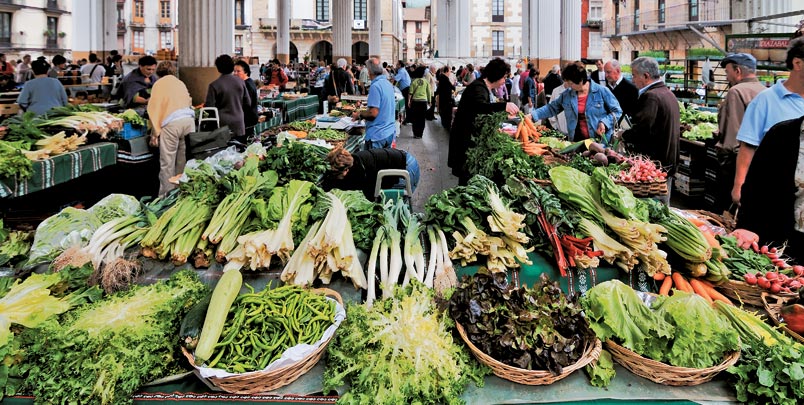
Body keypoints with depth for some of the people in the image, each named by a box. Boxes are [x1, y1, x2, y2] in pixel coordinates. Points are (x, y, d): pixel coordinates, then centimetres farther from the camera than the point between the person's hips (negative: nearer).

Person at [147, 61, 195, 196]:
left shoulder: (159, 83, 9)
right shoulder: (181, 83, 24)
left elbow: (154, 109, 2)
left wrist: (155, 133, 1)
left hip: (171, 124, -4)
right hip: (189, 120, 5)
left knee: (167, 163, -2)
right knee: (184, 161, 8)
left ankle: (166, 195, -2)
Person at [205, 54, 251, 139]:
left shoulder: (214, 85, -11)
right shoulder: (240, 82, -1)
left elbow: (209, 107, -9)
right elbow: (248, 103, 6)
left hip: (223, 125, -3)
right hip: (238, 126, 3)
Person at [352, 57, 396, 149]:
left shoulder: (375, 86, -17)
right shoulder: (388, 83, 10)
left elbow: (373, 113, -22)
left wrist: (359, 115, -5)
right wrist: (363, 112, 21)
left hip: (377, 135, -9)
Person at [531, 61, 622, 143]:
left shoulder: (602, 91, -5)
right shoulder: (567, 95, 7)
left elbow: (617, 112, 0)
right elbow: (551, 108, 15)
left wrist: (604, 122, -15)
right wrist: (533, 115, 4)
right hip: (577, 141, 3)